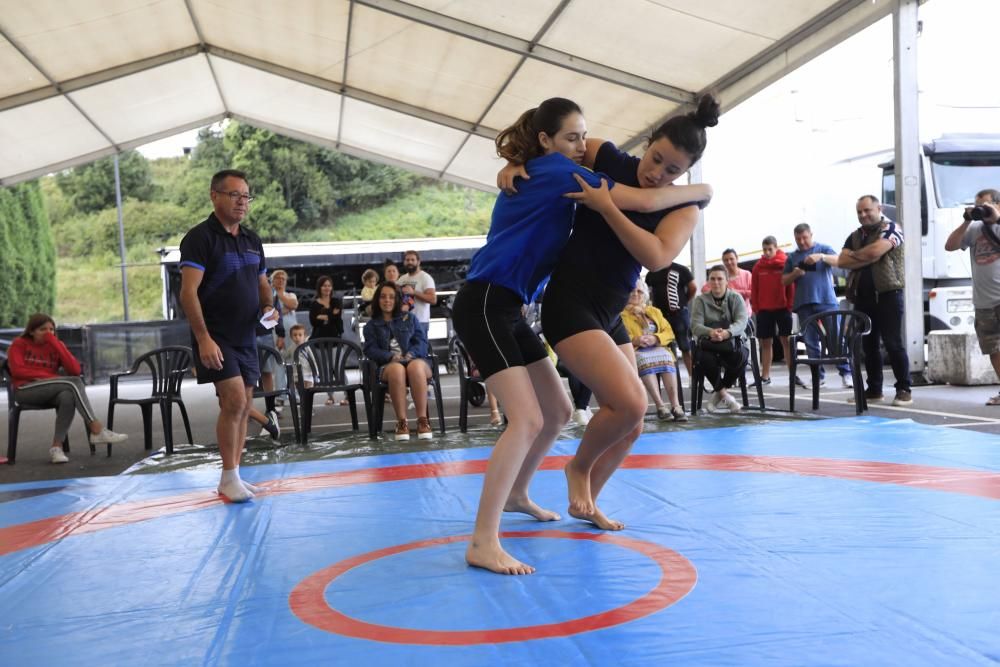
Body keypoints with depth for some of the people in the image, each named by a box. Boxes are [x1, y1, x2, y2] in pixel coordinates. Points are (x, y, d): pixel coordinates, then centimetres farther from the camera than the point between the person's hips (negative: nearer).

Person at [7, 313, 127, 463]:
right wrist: (49, 376, -13)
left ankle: (57, 446, -33)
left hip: (50, 393, 4)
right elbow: (17, 370, -8)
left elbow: (75, 370, -2)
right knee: (73, 382, -28)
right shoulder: (19, 344, 9)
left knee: (68, 396, -36)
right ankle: (98, 431, -36)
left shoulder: (55, 345, 14)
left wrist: (55, 343, -5)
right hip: (25, 391, -3)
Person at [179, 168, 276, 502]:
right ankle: (229, 477, -3)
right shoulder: (200, 237, -9)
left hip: (246, 337, 7)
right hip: (215, 338, -7)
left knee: (244, 407, 7)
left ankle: (234, 477, 17)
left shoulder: (252, 240, 12)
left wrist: (268, 307, -1)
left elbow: (262, 285, 22)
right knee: (235, 400, -16)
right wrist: (203, 338, -23)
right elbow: (188, 292, -16)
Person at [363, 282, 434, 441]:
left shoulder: (410, 318, 21)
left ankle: (422, 420, -40)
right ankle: (402, 422, -40)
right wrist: (391, 356, -16)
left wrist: (411, 354, -14)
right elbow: (370, 349, 4)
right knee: (397, 369, -39)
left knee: (415, 366, -39)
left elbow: (421, 341, 9)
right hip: (388, 365, 0)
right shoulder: (371, 325, 19)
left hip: (415, 359, 1)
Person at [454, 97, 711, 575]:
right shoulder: (557, 171, -11)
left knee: (557, 410, 15)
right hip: (483, 305, -10)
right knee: (527, 419, -19)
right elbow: (645, 201, -16)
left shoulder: (540, 175, 19)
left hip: (507, 308, 10)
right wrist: (700, 190, -1)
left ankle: (516, 493, 35)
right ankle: (483, 544, -17)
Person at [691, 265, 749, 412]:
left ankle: (719, 394, -12)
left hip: (732, 341, 1)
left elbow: (742, 322, -13)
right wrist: (710, 332, -34)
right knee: (705, 357, -36)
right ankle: (724, 394, -12)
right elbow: (695, 325, -10)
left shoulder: (736, 298, 3)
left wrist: (727, 333, -35)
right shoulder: (700, 300, 3)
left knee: (742, 354, -34)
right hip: (708, 343, 0)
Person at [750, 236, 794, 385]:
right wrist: (756, 307, 1)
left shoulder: (785, 262, -3)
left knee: (786, 341, 0)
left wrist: (790, 305, -6)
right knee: (765, 343, 7)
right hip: (764, 310, 3)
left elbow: (791, 286, -3)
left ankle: (792, 374, 2)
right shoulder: (758, 266, 4)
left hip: (783, 308, -3)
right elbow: (754, 289, 6)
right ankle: (765, 376, 12)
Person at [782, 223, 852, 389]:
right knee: (810, 342, 3)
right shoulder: (792, 257, 16)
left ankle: (846, 373, -7)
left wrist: (821, 256, -23)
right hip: (804, 304, 3)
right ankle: (818, 375, 8)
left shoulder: (823, 248, 9)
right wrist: (795, 274, -6)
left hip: (826, 301, -3)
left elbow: (838, 261, -7)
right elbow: (784, 281, 15)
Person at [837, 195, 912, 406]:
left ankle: (903, 390, -2)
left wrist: (854, 255, -1)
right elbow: (842, 261, 2)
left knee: (893, 343, -7)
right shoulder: (855, 236, 16)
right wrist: (867, 259, -10)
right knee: (869, 345, 8)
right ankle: (874, 389, 15)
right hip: (862, 297, 6)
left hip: (888, 294, -6)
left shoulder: (891, 229, -2)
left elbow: (875, 251, -19)